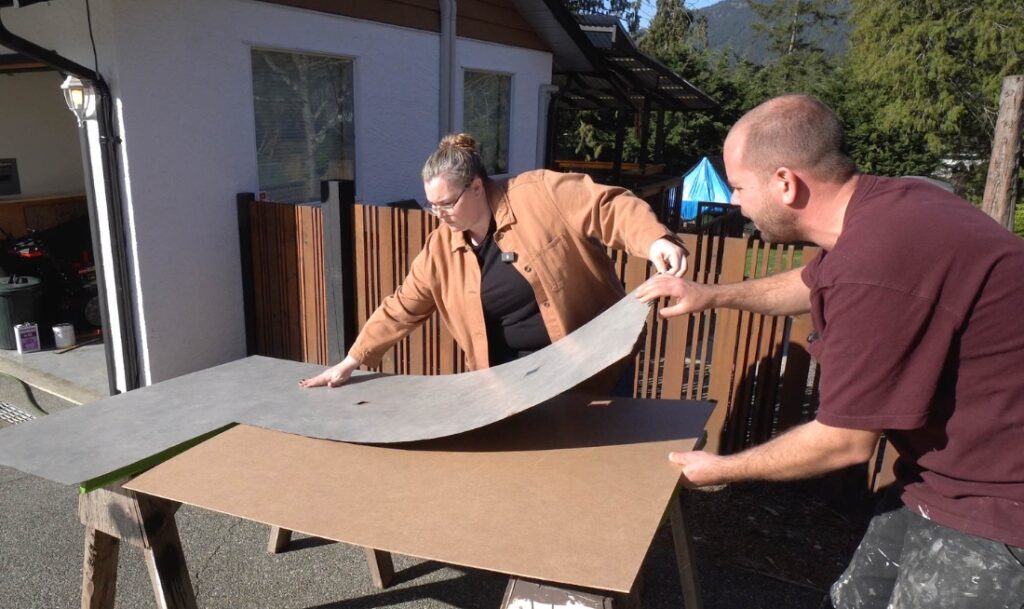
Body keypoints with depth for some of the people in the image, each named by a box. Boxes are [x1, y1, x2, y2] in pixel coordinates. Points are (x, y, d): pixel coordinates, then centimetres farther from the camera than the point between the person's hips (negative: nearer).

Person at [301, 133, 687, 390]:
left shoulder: (540, 193, -15)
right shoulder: (441, 248, -1)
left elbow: (609, 207, -18)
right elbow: (400, 310, 4)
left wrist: (653, 241, -36)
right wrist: (351, 362, 4)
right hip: (513, 378, 4)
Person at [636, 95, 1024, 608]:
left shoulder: (875, 266, -33)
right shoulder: (884, 202, -3)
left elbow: (845, 442, -22)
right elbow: (815, 284, 20)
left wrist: (725, 469, -7)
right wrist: (714, 295, 14)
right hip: (949, 472, 9)